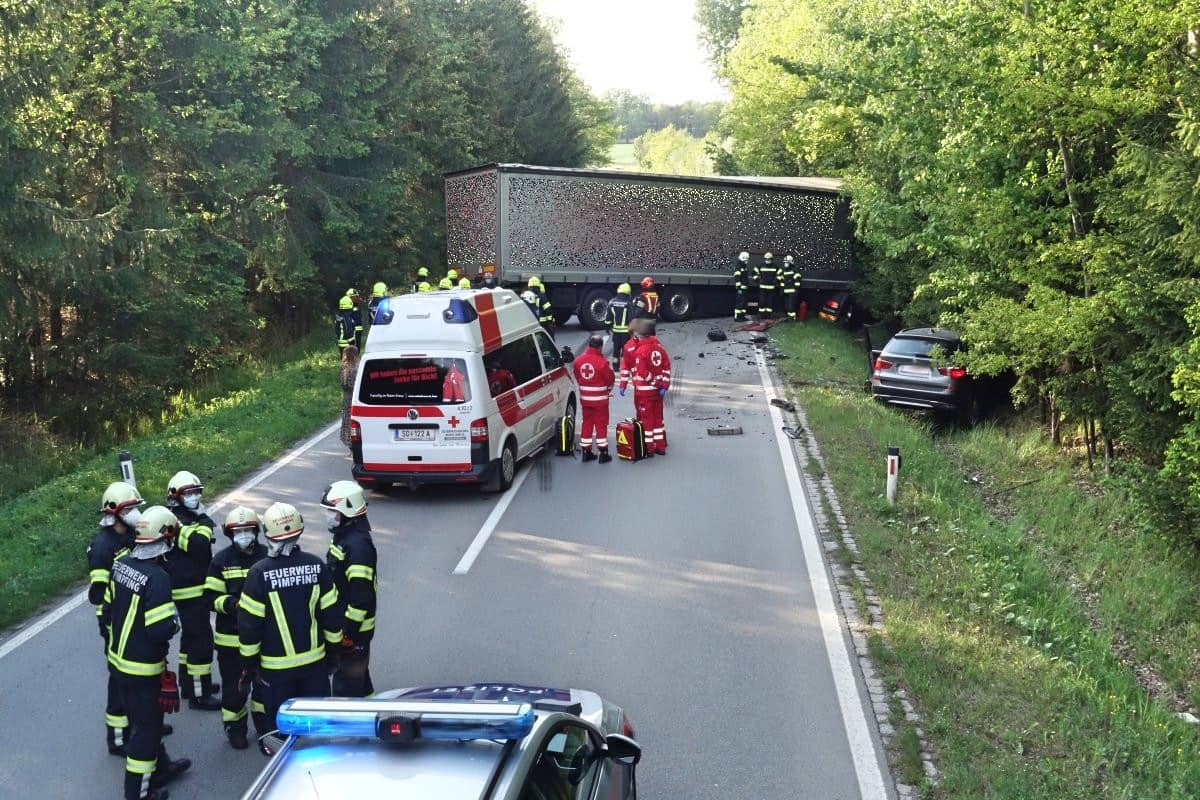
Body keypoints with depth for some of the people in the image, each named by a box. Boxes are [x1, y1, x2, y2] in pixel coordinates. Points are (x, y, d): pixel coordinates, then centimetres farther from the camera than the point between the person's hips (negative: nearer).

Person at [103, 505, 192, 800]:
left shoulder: (121, 564, -2)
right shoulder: (157, 577, -28)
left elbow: (109, 610, 10)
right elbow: (161, 630, -29)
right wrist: (174, 620, -8)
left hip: (118, 658, 8)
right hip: (143, 668, -8)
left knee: (147, 720, 25)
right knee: (146, 728, 8)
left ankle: (160, 769, 43)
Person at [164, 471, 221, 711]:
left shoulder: (188, 518, 14)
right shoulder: (175, 521, -18)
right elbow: (197, 544, -32)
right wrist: (205, 522, -20)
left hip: (195, 588, 11)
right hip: (189, 591, -11)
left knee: (190, 636, 21)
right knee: (201, 639, -8)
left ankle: (189, 684, 35)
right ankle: (199, 695, -3)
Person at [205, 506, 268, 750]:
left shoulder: (267, 556, -4)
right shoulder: (221, 560, -5)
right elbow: (210, 597, -6)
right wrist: (231, 604, -23)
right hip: (231, 636, -1)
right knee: (234, 684, 8)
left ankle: (264, 722, 37)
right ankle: (234, 727, 27)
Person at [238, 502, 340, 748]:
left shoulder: (259, 574, -16)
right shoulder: (316, 566, -8)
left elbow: (249, 625, -11)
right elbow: (331, 615, 0)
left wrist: (249, 663, 1)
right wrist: (333, 649, 13)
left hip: (275, 666, -3)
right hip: (315, 661, 3)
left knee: (278, 722, 12)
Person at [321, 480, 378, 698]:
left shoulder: (358, 545, -23)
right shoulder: (342, 537, 11)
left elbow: (361, 594, -26)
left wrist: (349, 631, -22)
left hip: (354, 630, -10)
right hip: (342, 625, 10)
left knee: (346, 686, -4)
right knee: (360, 680, 22)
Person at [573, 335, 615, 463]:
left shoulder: (578, 361, -3)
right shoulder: (602, 362, -19)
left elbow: (577, 378, 8)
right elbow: (610, 379, -8)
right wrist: (608, 390, 14)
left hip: (584, 398, 5)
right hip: (600, 399, -5)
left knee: (587, 423, 14)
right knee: (601, 424, 3)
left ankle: (586, 452, 18)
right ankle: (603, 454, 6)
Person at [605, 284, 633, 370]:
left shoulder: (612, 302, 0)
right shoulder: (628, 303, -13)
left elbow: (608, 317, 4)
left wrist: (608, 327, 14)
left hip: (615, 330, 4)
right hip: (626, 330, -4)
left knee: (616, 348, 14)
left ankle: (615, 366, 20)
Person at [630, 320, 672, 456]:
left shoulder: (641, 350, -18)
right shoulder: (659, 348, 2)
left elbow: (642, 373, -22)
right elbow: (667, 367, 2)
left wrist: (655, 383, -10)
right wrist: (664, 385, 0)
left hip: (644, 391, -6)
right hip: (658, 390, 6)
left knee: (646, 418, 4)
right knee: (658, 417, 15)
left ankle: (649, 448, 10)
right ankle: (660, 446, 21)